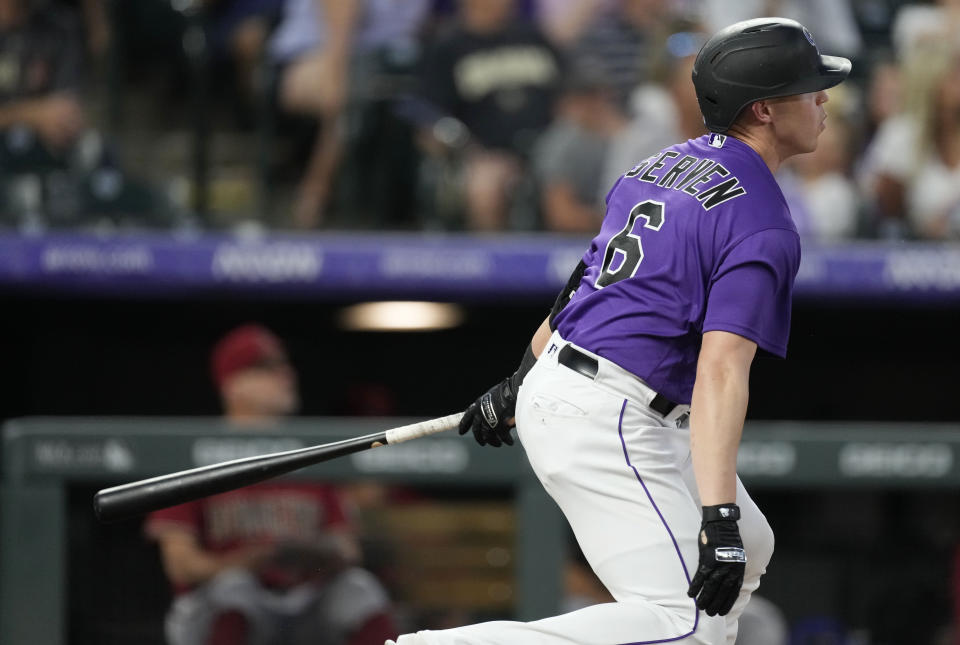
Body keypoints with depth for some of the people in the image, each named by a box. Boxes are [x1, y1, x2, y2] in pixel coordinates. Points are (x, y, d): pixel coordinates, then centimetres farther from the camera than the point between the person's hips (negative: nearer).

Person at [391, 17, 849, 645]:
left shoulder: (661, 167, 14)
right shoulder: (764, 226, -14)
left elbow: (583, 285, 22)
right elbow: (721, 369, -24)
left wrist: (521, 382, 32)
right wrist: (718, 517, -30)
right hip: (608, 421, -10)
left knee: (747, 551, 22)